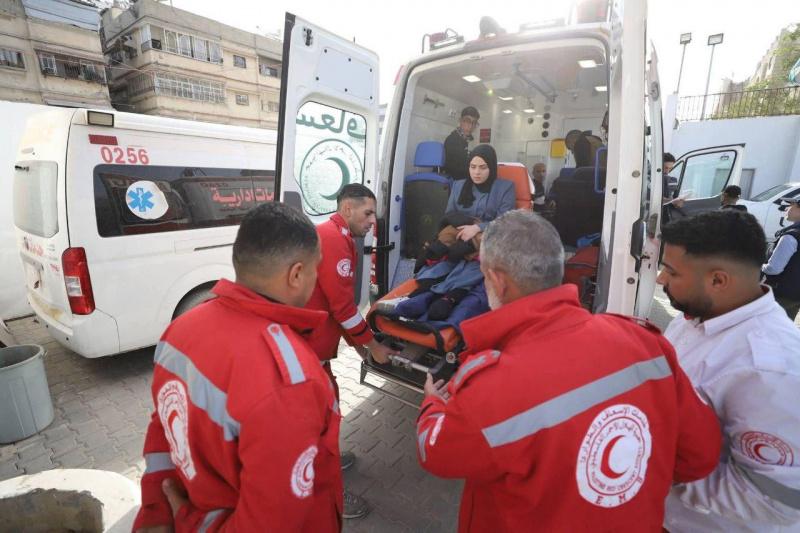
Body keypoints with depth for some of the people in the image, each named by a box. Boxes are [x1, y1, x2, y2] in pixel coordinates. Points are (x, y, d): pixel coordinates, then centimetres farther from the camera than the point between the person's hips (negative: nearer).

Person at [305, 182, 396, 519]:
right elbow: (342, 305, -22)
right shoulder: (334, 239, -20)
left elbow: (336, 301, 17)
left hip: (307, 338, 10)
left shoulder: (331, 236, 15)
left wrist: (356, 342, 16)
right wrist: (372, 345, -10)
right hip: (306, 343, -10)